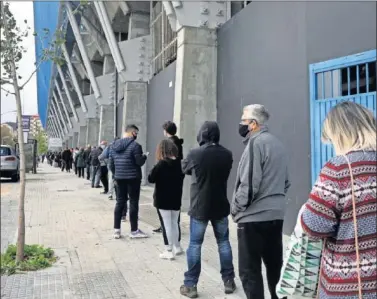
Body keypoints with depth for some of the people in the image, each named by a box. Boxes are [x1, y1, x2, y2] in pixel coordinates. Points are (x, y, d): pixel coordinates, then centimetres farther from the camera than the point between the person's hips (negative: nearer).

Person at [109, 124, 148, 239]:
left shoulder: (114, 145, 10)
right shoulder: (135, 145, -12)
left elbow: (111, 164, 12)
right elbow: (140, 162, -12)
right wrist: (144, 156, 8)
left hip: (119, 178, 6)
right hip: (133, 178, -6)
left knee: (120, 202, 12)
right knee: (133, 203, 1)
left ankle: (116, 230, 13)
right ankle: (134, 231, 7)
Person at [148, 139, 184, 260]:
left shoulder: (161, 164, -16)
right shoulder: (179, 163, 0)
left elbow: (151, 179, -10)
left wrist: (154, 170, 5)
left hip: (162, 199, -5)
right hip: (176, 199, 5)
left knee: (167, 225, 1)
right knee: (174, 223, 18)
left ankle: (169, 251, 6)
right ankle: (177, 247, 29)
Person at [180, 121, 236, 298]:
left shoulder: (194, 154, -15)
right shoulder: (227, 154, -4)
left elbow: (184, 169, 6)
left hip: (199, 207, -3)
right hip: (220, 206, 3)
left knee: (195, 245, 6)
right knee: (223, 242, 15)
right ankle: (228, 281, 23)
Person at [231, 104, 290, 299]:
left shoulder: (256, 143, -13)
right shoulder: (277, 143, 13)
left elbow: (249, 184, -18)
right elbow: (286, 182, 18)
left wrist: (236, 208, -6)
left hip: (253, 217, -9)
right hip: (276, 215, 9)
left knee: (249, 271, 1)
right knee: (275, 266, 16)